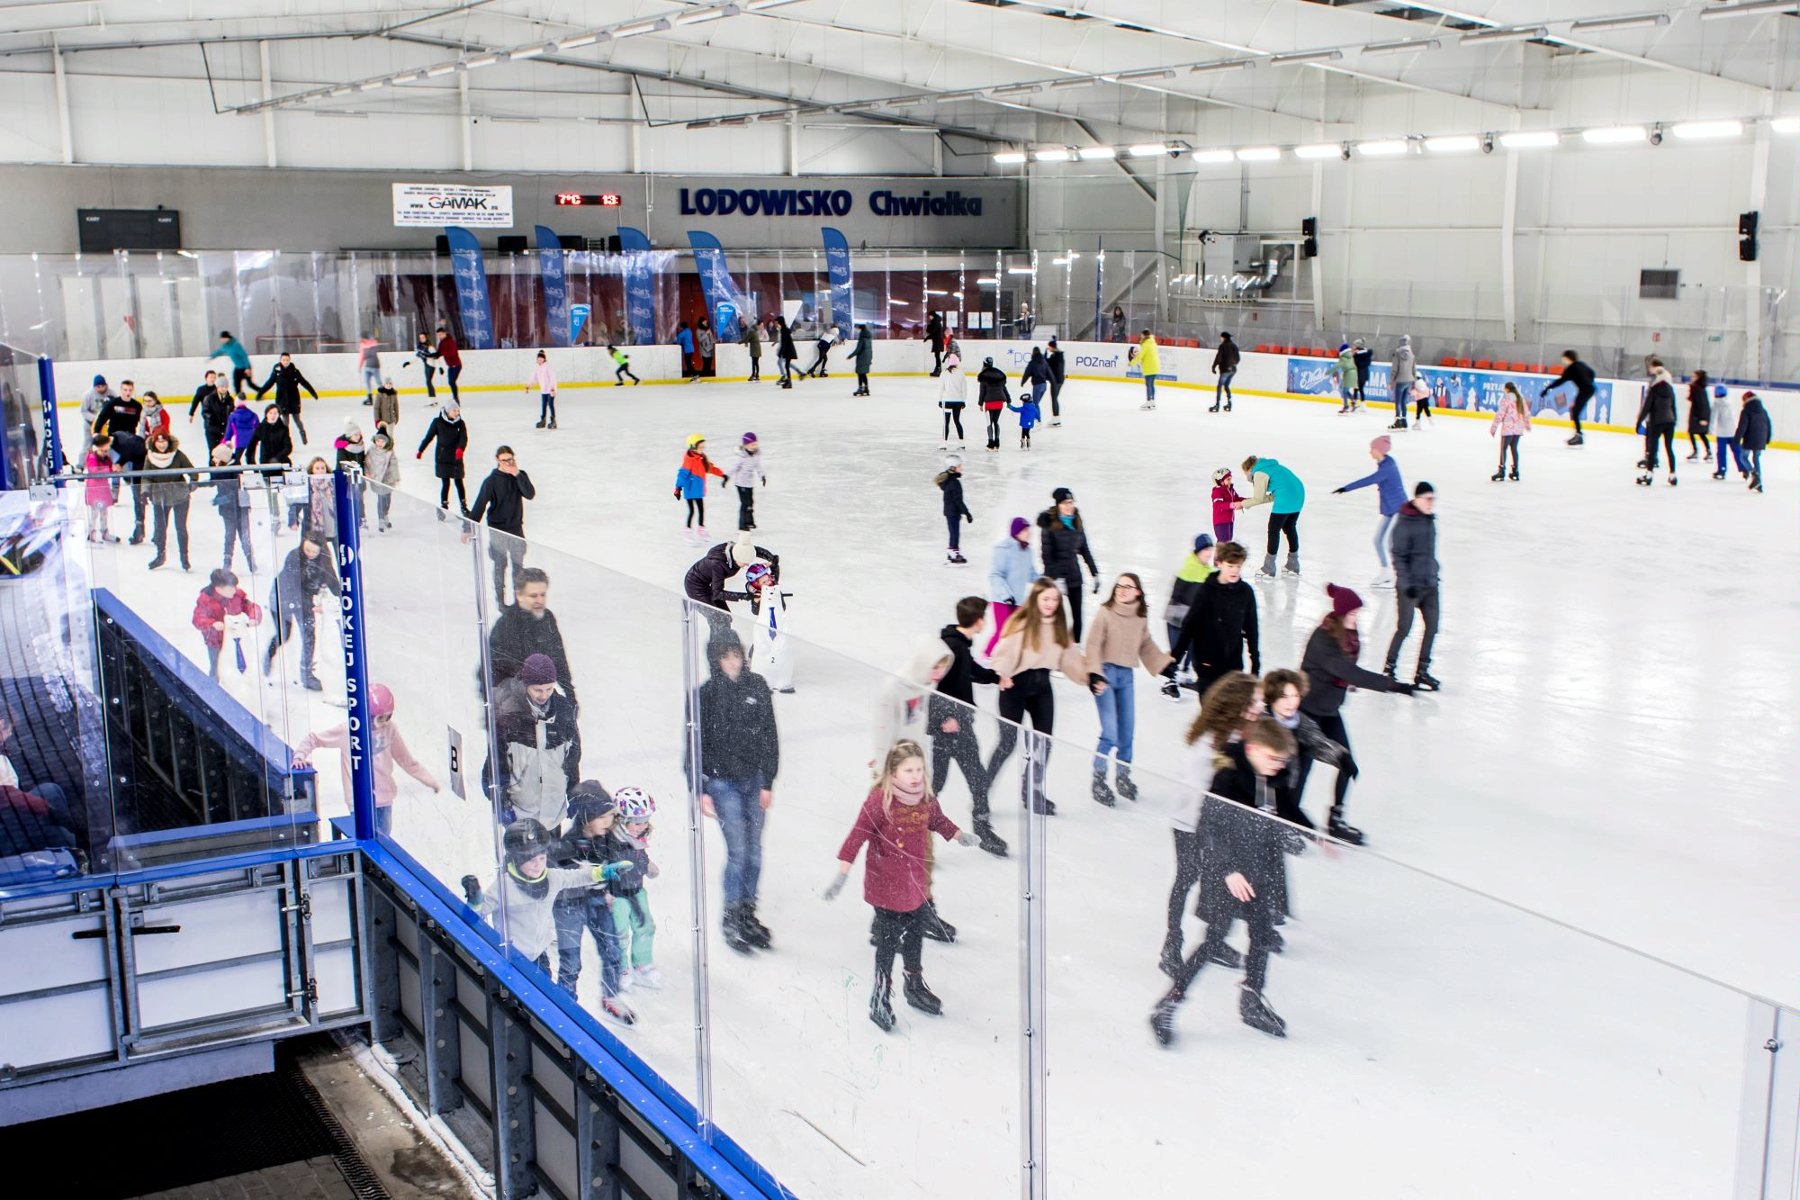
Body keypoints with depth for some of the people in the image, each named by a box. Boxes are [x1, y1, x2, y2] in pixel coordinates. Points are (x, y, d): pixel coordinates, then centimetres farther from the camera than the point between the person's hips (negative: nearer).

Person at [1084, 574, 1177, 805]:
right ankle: (1099, 779, 7)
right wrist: (1094, 674, -19)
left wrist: (1165, 665, 11)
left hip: (1126, 675, 5)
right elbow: (1093, 645, -12)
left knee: (1127, 732, 11)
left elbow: (1146, 645, 16)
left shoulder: (1141, 617, 2)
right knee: (1110, 733, -9)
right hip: (1106, 672, -5)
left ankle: (1123, 775, 30)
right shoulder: (1105, 613, -13)